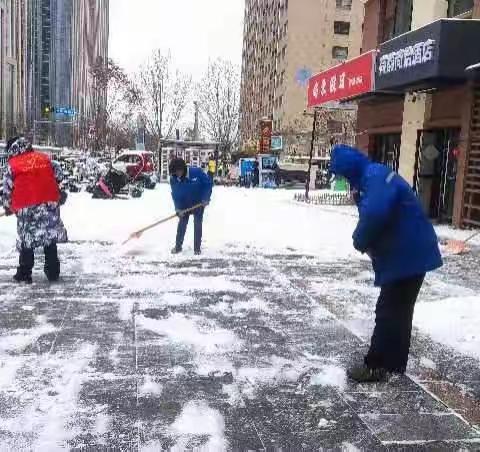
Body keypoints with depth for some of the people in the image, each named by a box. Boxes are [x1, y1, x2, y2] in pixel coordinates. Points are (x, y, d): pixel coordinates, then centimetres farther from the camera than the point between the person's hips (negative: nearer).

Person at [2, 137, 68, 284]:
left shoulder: (12, 165, 4)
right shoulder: (44, 157, 11)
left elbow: (7, 189, 6)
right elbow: (58, 175, 13)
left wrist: (8, 208, 21)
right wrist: (58, 196, 26)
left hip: (26, 207, -2)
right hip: (50, 203, 2)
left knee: (26, 240, 10)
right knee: (50, 238, 12)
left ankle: (24, 274, 14)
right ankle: (53, 272, 15)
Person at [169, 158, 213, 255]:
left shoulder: (196, 172, -28)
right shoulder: (173, 179, -18)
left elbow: (208, 183, -19)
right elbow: (175, 194, -11)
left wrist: (206, 198, -21)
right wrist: (178, 208, -21)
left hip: (199, 203, -2)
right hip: (184, 204, 3)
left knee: (198, 224, 1)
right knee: (182, 224, 5)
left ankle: (197, 248, 11)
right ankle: (178, 246, 19)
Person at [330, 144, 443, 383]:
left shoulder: (376, 177, -20)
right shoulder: (372, 178, 14)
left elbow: (373, 215, -35)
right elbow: (372, 214, 16)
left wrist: (360, 242, -16)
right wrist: (366, 241, -3)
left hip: (408, 255, -11)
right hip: (409, 253, 11)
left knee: (389, 311, -1)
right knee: (399, 310, 18)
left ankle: (377, 366, 11)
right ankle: (394, 363, 30)